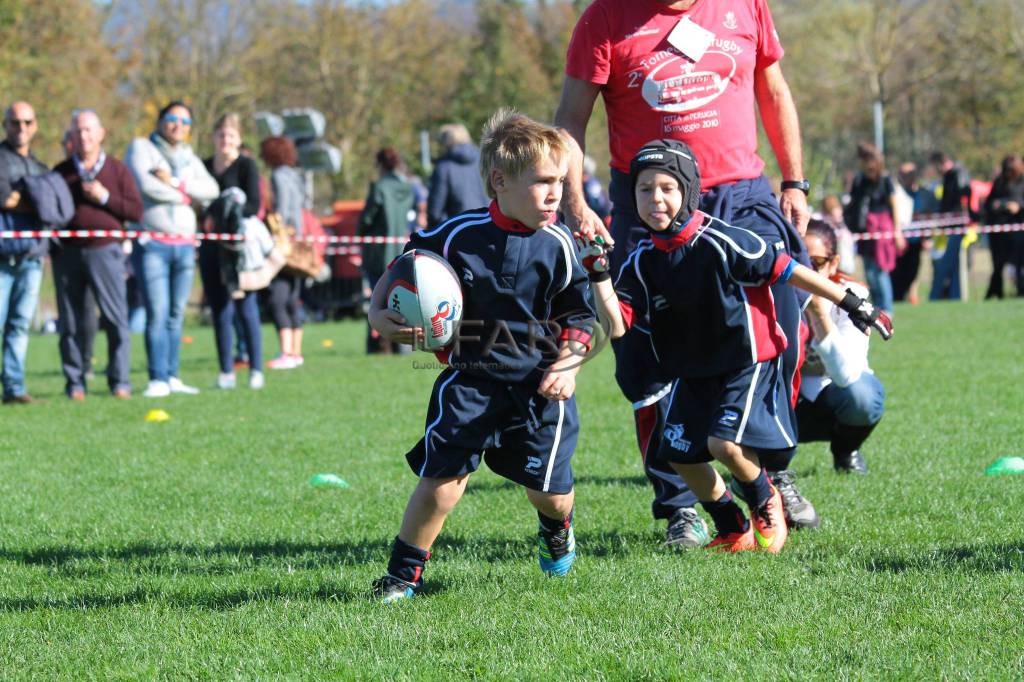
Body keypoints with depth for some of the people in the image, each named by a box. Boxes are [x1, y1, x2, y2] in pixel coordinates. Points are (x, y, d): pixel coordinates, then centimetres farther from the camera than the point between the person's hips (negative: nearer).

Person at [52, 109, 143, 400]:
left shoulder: (118, 171, 7)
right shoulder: (61, 172, 11)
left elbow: (136, 212, 2)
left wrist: (105, 197, -10)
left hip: (105, 251, -2)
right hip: (68, 252, 2)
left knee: (116, 318, -6)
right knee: (72, 321, 3)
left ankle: (120, 381, -3)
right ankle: (75, 381, 8)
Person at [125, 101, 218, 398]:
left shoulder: (190, 159, 20)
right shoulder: (141, 148, 5)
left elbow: (210, 189, 3)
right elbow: (145, 185, -12)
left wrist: (175, 182, -10)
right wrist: (185, 195, -1)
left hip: (184, 245, 5)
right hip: (151, 242, -5)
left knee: (176, 314, 4)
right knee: (157, 312, -12)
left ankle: (171, 376, 8)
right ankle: (158, 379, -13)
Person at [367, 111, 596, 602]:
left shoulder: (558, 246, -6)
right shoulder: (459, 235, -11)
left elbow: (579, 317, 4)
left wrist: (568, 364, -12)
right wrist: (378, 312, -11)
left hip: (539, 381, 1)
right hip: (472, 377, -1)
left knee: (548, 487, 4)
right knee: (443, 473, -14)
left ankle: (557, 526, 43)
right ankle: (403, 572, 1)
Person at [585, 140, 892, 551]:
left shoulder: (720, 243, -19)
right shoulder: (643, 261, -3)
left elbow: (786, 270, -13)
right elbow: (616, 325, -11)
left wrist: (850, 303, -10)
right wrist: (599, 277, -27)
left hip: (747, 363, -6)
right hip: (691, 373, 6)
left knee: (724, 443, -22)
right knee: (680, 454, 1)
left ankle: (766, 503, 8)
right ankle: (733, 531, 21)